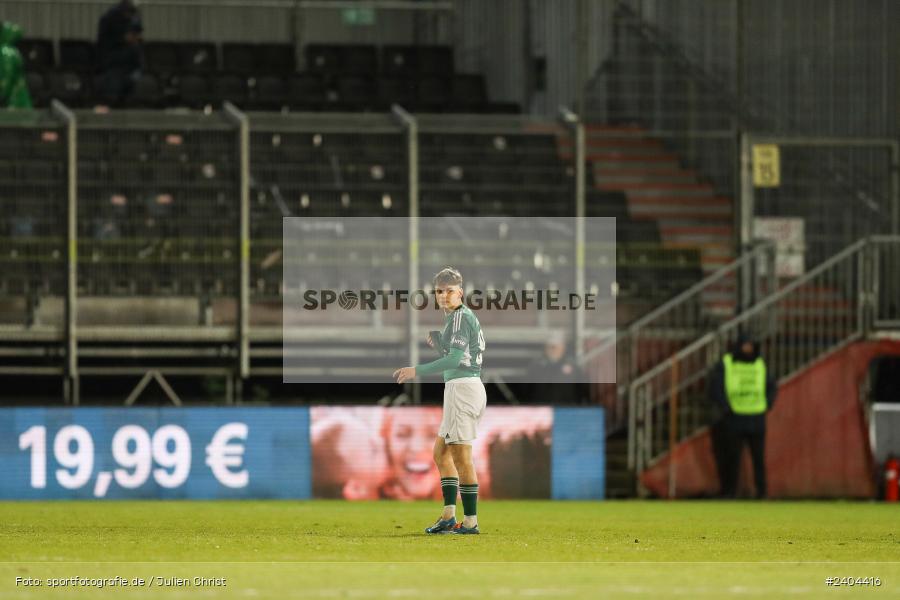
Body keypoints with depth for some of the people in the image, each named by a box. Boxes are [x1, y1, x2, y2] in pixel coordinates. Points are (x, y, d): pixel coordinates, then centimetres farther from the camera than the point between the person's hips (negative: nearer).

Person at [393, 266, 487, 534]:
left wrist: (418, 371, -20)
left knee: (461, 456, -8)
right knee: (441, 451, 15)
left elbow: (456, 358, -21)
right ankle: (449, 517, 13)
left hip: (463, 386, -11)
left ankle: (470, 521, -7)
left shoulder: (460, 317, -11)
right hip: (460, 388, 11)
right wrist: (437, 342, 7)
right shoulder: (454, 318, 20)